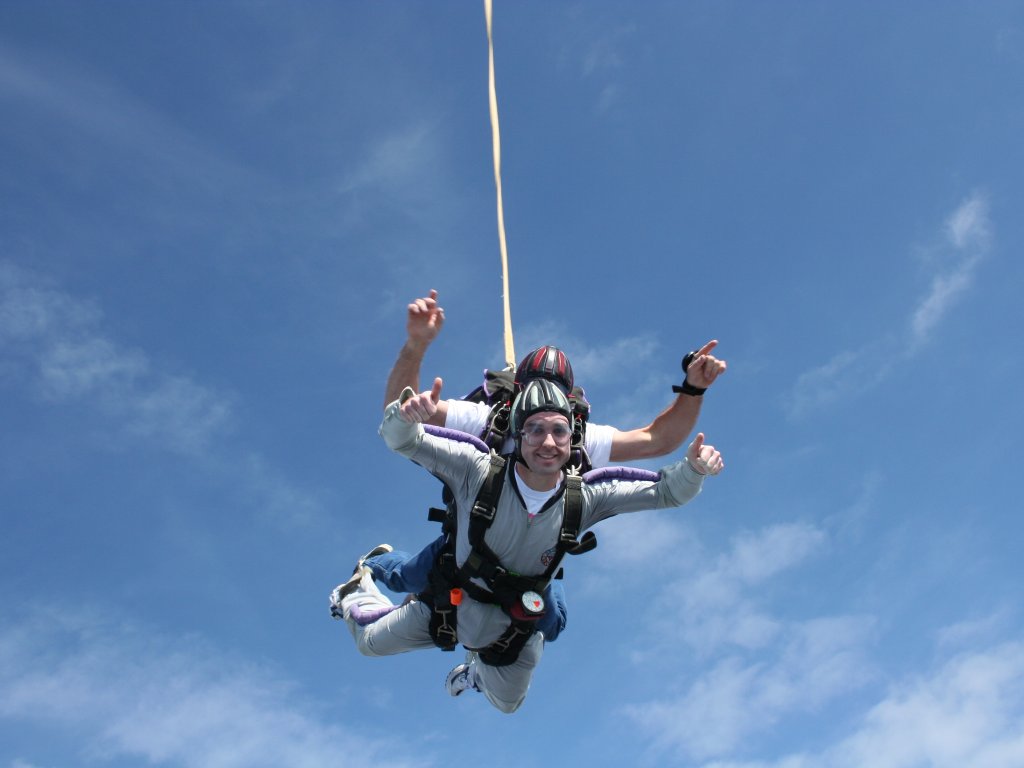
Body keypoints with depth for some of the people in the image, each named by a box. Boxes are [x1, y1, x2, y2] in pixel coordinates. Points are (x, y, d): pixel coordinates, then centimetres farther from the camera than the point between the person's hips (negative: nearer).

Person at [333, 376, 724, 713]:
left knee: (507, 704, 30)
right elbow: (402, 440, -36)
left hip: (515, 631, 3)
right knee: (369, 642, 14)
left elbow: (665, 492, -20)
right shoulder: (479, 471, -33)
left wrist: (693, 468, -41)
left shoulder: (583, 498, -26)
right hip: (451, 605, -3)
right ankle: (360, 589, 48)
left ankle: (475, 670, 66)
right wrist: (405, 413, -59)